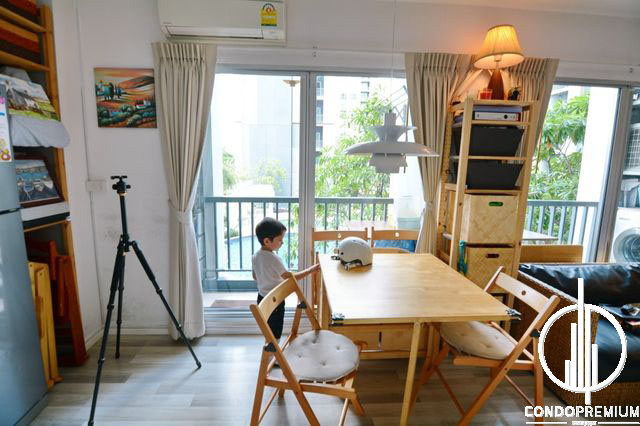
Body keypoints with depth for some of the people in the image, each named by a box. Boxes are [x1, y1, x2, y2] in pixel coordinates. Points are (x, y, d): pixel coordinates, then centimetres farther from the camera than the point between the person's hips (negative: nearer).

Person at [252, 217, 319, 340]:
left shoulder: (256, 256, -2)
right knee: (275, 334, 7)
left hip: (262, 298, 8)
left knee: (269, 331, 23)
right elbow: (290, 278, -26)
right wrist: (311, 270, -21)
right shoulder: (273, 258, -27)